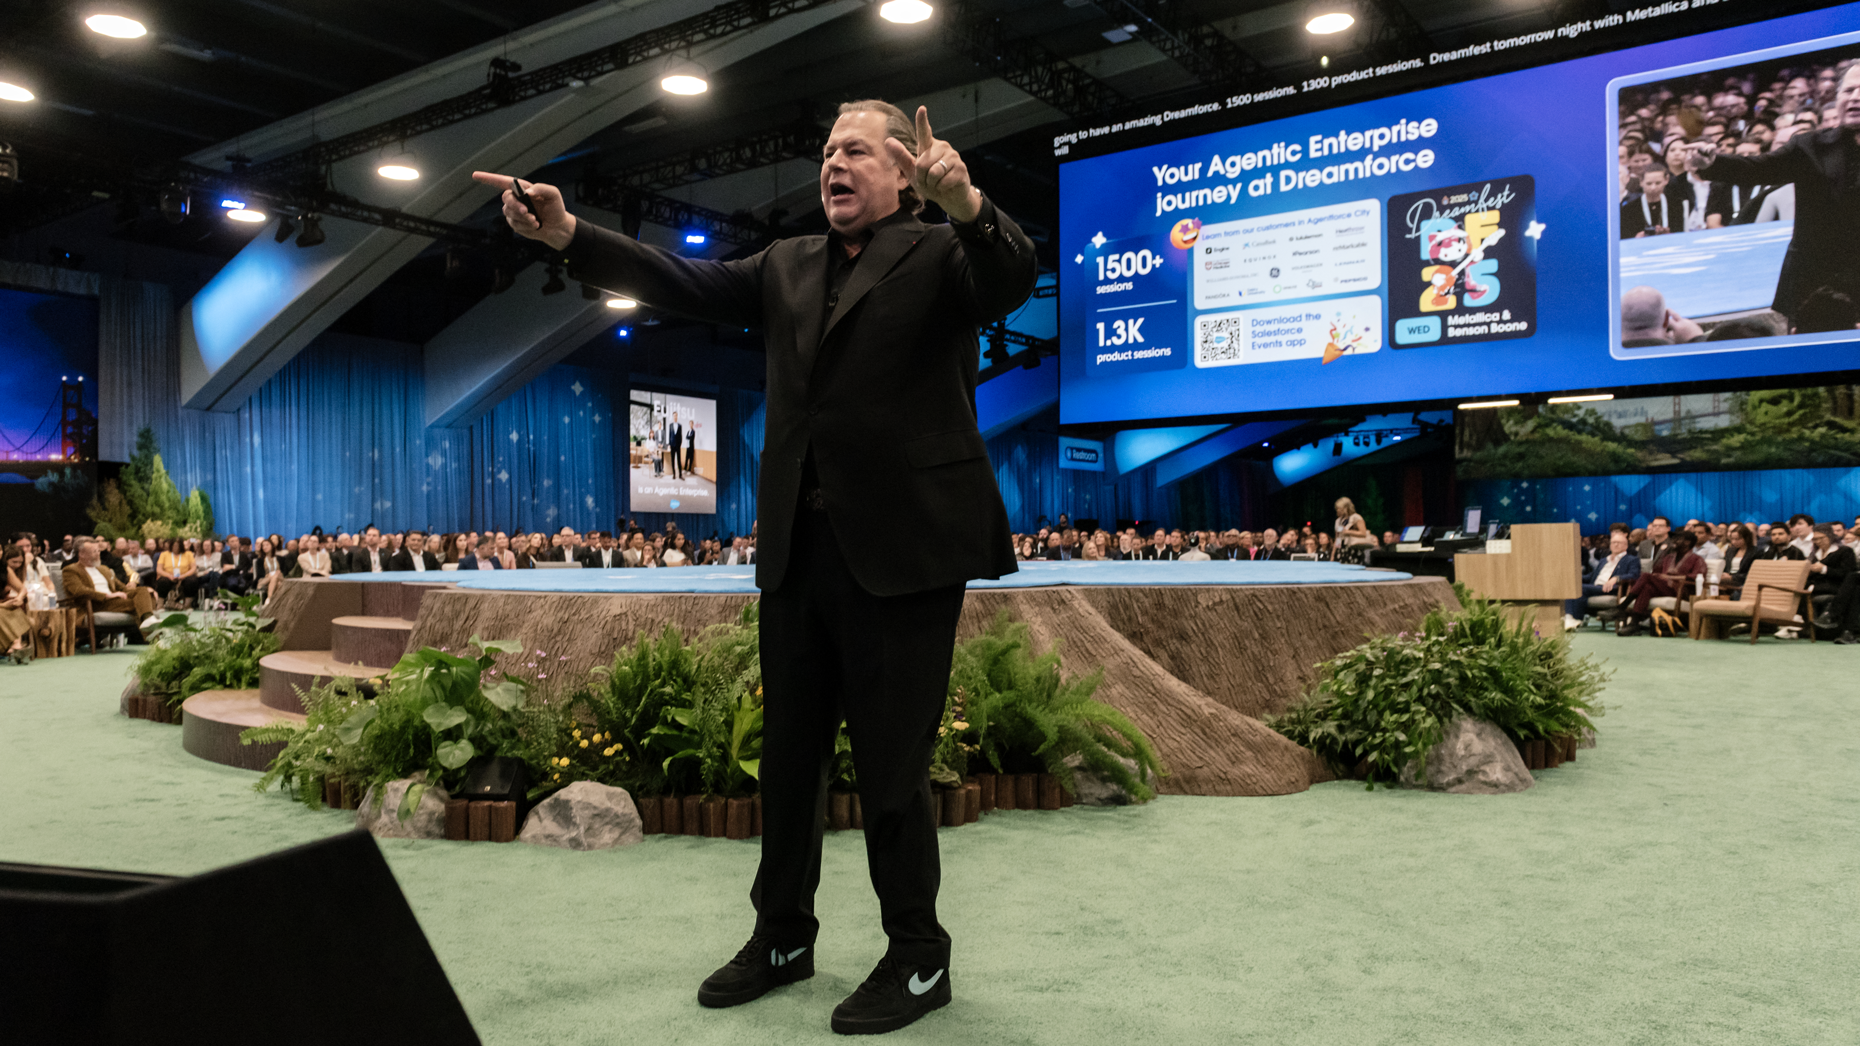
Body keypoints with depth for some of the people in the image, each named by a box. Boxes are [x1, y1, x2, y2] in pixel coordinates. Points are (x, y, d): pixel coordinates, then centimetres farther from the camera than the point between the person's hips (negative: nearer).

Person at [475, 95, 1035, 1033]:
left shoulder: (940, 255, -1)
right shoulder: (788, 266, 16)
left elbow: (1013, 279, -20)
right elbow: (685, 282, 9)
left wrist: (968, 204, -40)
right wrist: (570, 235, -3)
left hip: (901, 553, -6)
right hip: (798, 552, 7)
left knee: (891, 764, 1)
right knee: (787, 754, 15)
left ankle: (917, 959, 20)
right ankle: (782, 936, 33)